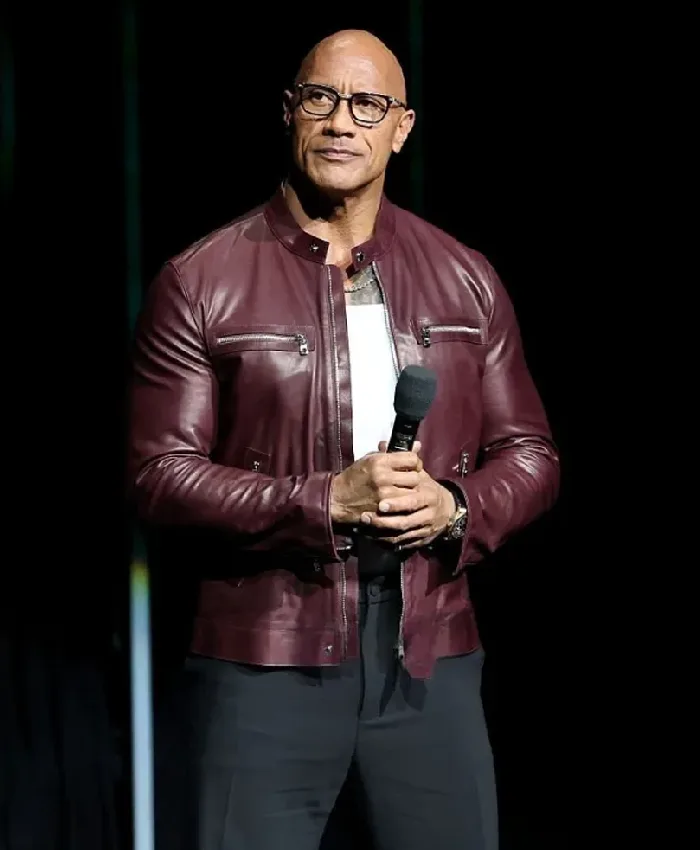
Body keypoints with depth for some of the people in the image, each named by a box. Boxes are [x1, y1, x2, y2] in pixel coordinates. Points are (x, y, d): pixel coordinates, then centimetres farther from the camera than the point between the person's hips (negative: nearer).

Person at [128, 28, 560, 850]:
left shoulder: (465, 281, 10)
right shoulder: (201, 283, -1)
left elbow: (529, 455, 12)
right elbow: (160, 472, -6)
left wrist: (454, 506, -9)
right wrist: (325, 503, -17)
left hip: (431, 652, 3)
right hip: (265, 656, -3)